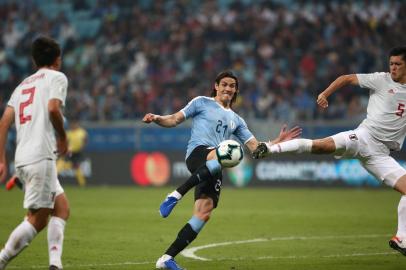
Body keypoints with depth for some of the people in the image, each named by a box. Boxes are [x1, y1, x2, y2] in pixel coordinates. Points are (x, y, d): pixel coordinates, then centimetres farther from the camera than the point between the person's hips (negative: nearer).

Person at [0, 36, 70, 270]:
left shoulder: (23, 85, 23)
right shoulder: (57, 77, 4)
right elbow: (53, 108, -16)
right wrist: (63, 137, 0)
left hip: (23, 158, 8)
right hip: (41, 156, -8)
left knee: (62, 208, 14)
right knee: (38, 219, -7)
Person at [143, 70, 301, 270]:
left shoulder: (236, 120, 30)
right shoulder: (202, 103, 16)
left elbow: (255, 147, 25)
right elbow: (175, 120, 10)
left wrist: (279, 141, 11)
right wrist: (157, 119, -10)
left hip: (212, 170, 6)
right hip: (197, 153, -6)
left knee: (204, 214, -13)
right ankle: (176, 195, -39)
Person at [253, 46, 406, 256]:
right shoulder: (381, 80, 6)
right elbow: (347, 79, 10)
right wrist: (325, 94, 0)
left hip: (380, 154, 3)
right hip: (364, 136, -3)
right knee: (320, 145, -29)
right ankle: (269, 148, -25)